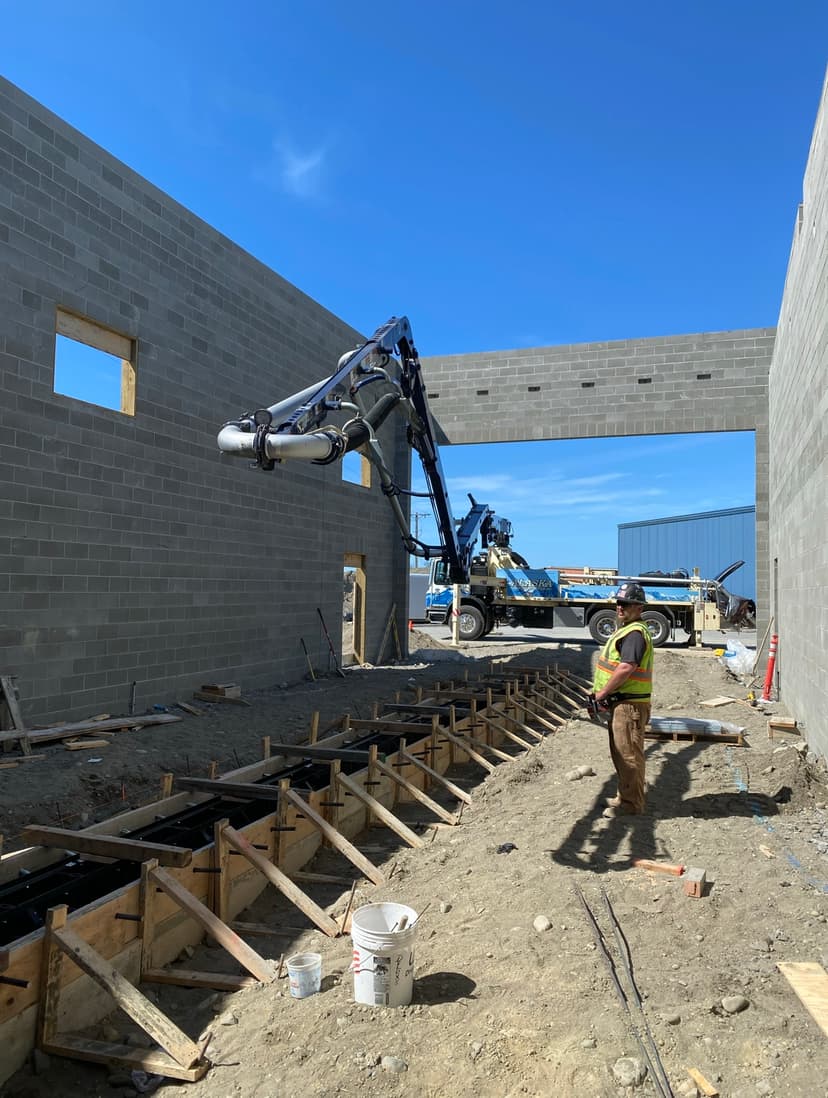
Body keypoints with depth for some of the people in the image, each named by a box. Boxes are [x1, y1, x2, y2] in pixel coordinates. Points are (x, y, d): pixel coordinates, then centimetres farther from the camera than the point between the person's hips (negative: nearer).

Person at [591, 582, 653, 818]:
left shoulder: (635, 633, -17)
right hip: (621, 702, 11)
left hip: (629, 704, -11)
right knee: (620, 752, 19)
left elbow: (626, 668, -27)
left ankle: (631, 804, 6)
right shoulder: (627, 630, 18)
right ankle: (625, 796, 31)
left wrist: (603, 692, -17)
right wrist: (605, 694, 12)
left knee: (628, 754, -3)